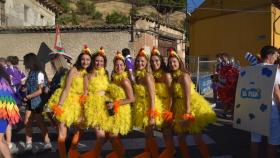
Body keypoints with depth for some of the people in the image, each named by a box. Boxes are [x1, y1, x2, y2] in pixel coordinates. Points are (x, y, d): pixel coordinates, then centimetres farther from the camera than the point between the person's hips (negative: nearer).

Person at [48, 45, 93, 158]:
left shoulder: (88, 73, 6)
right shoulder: (74, 70, -13)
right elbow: (66, 89, -19)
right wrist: (59, 106, -23)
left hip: (77, 103, 7)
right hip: (66, 101, -7)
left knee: (79, 129, 19)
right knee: (62, 133, -5)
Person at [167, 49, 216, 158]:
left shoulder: (184, 76, -15)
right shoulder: (172, 77, 7)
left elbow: (188, 96, -20)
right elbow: (174, 97, 6)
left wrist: (187, 113, -24)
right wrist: (172, 112, 2)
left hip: (192, 106, -8)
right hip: (179, 108, 8)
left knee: (197, 138, -4)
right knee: (180, 137, 12)